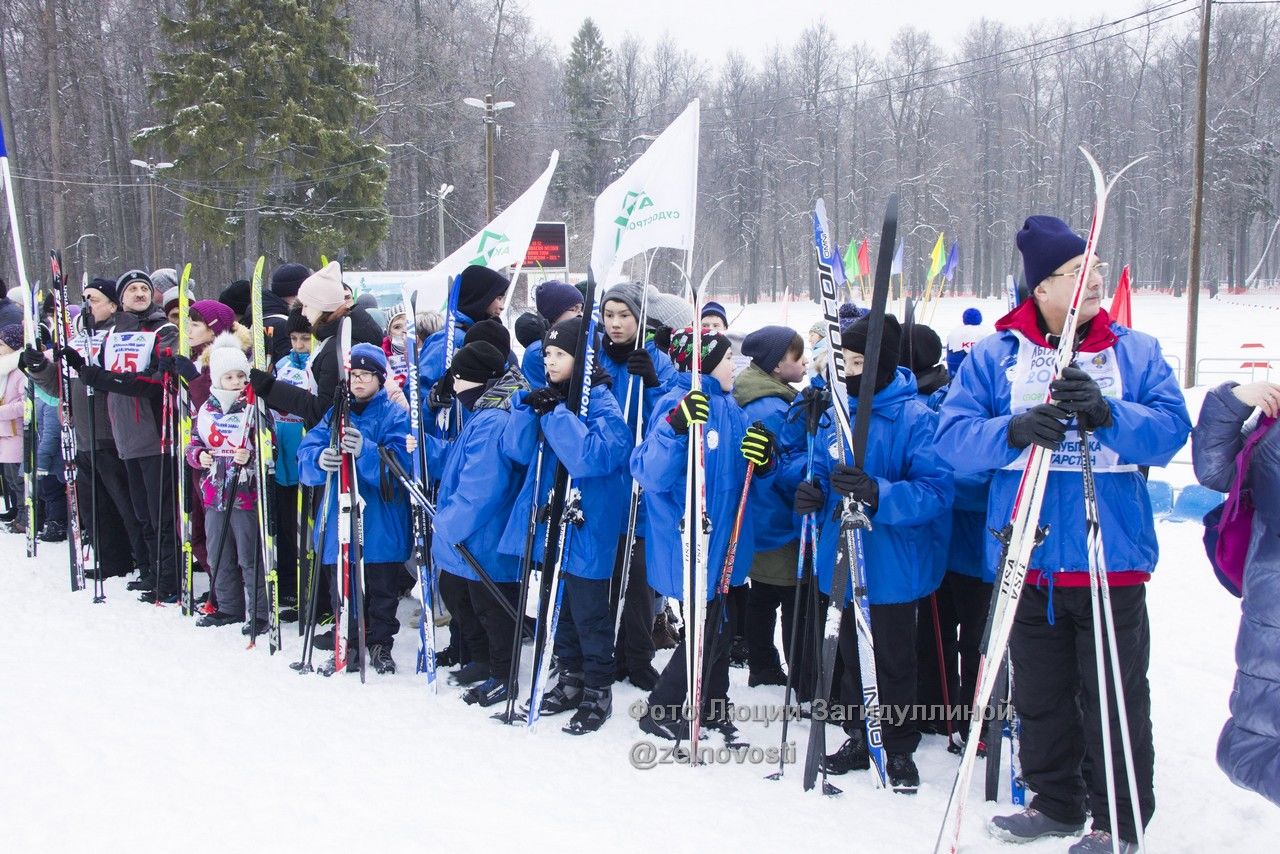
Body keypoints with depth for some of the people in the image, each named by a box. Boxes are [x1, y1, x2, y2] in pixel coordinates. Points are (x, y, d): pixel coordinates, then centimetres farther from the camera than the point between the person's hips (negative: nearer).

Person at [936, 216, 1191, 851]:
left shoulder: (1137, 352, 3)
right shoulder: (993, 357, 3)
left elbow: (1172, 430, -8)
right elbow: (953, 437, -8)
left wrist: (1108, 413, -25)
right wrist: (1015, 430, -26)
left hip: (1111, 558, -1)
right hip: (1028, 560, 2)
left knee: (1115, 697, 4)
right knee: (1039, 695, 15)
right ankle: (1055, 802, 33)